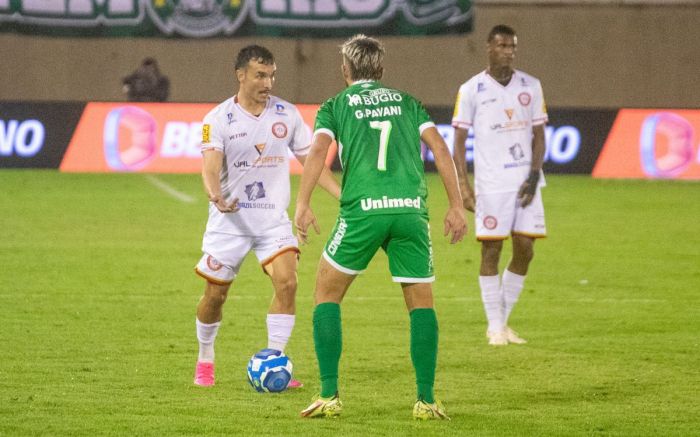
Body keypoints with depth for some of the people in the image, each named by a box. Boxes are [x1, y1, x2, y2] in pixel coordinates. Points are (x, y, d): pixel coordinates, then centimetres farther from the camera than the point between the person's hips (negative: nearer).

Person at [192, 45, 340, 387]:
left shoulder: (287, 114, 2)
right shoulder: (218, 119, -7)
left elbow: (310, 161, 8)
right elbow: (211, 167, -19)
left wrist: (344, 196, -2)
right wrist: (216, 197, -41)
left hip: (274, 218, 2)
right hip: (230, 219, -2)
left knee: (287, 282, -18)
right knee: (215, 294, 4)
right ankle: (205, 360, 28)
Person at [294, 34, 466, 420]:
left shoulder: (335, 106, 14)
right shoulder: (407, 102, 21)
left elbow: (318, 149, -4)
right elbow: (440, 148, 10)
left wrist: (302, 205, -10)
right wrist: (456, 206, 10)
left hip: (362, 210, -2)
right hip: (410, 210, 2)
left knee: (326, 295, 13)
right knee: (421, 303, 13)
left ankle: (329, 395, 4)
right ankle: (426, 400, 4)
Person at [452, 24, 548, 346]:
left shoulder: (531, 87, 9)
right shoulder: (471, 90, 0)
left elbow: (538, 135, 9)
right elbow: (459, 140, 0)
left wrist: (534, 175, -4)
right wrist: (463, 184, -9)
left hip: (525, 183, 3)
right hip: (491, 184, -3)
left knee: (524, 250, 1)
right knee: (491, 251, -3)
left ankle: (503, 320, 15)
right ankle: (495, 327, 4)